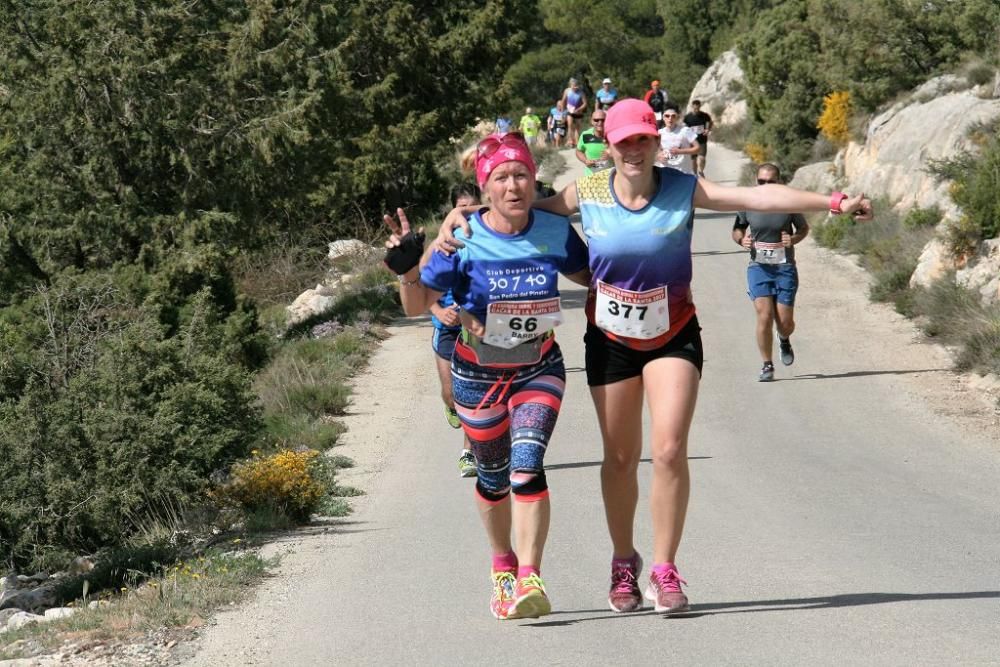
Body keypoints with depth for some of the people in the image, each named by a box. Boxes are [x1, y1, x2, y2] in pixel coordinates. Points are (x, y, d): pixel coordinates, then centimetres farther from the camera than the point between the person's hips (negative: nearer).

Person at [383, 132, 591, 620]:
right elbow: (416, 305, -13)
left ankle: (529, 579, -19)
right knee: (494, 477, 12)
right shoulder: (464, 240, -16)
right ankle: (502, 566, 37)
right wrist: (407, 269, -31)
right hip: (479, 373, 0)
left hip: (539, 368, 0)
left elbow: (589, 276, 10)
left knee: (527, 466, -19)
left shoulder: (555, 232, -9)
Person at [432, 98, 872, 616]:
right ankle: (624, 563, 29)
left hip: (673, 336, -1)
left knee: (669, 451, -13)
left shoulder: (683, 189, -11)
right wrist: (458, 215, -14)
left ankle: (664, 571, -2)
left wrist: (833, 202, -24)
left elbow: (757, 197, -17)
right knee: (620, 456, 11)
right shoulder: (587, 193, -8)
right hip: (610, 339, 1)